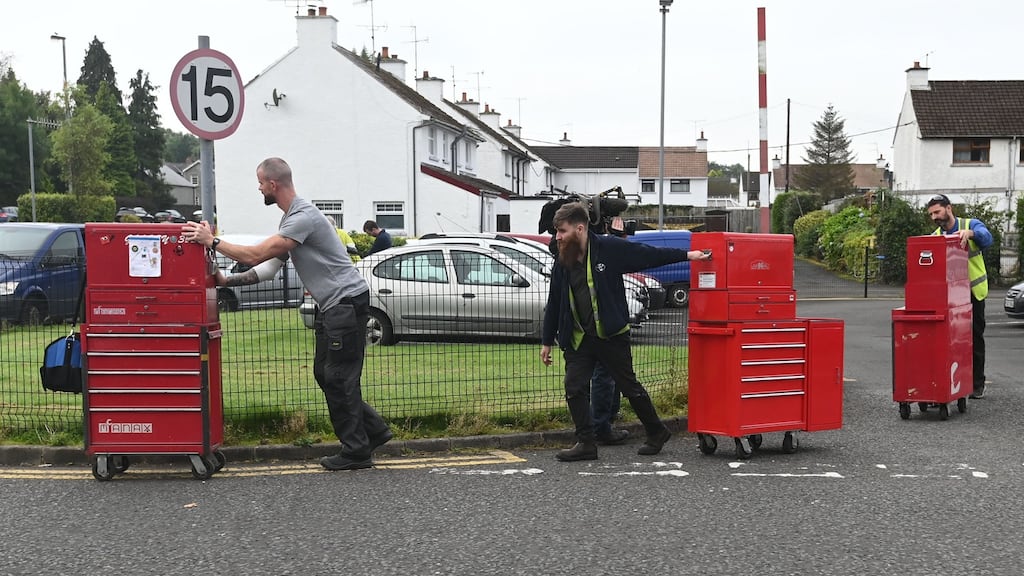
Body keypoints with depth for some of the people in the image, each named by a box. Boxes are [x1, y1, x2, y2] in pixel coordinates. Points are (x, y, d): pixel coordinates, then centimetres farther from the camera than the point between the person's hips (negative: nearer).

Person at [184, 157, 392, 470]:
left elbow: (256, 256, -24)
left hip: (348, 301, -11)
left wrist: (212, 241, -17)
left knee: (339, 378, -7)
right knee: (325, 374, 14)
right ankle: (374, 430, 19)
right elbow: (269, 265, 16)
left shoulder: (303, 217, -21)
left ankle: (356, 451, 0)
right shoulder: (290, 218, 15)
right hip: (332, 305, 11)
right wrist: (229, 280, 8)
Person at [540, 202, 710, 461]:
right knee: (574, 388, -4)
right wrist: (547, 341, 14)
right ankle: (585, 443, 7)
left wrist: (686, 255, 2)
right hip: (578, 339, 4)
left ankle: (657, 432, 25)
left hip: (612, 336, -4)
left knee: (629, 387, 6)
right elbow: (554, 304, 12)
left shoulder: (609, 249, -10)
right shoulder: (562, 263, 4)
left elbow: (649, 254, -1)